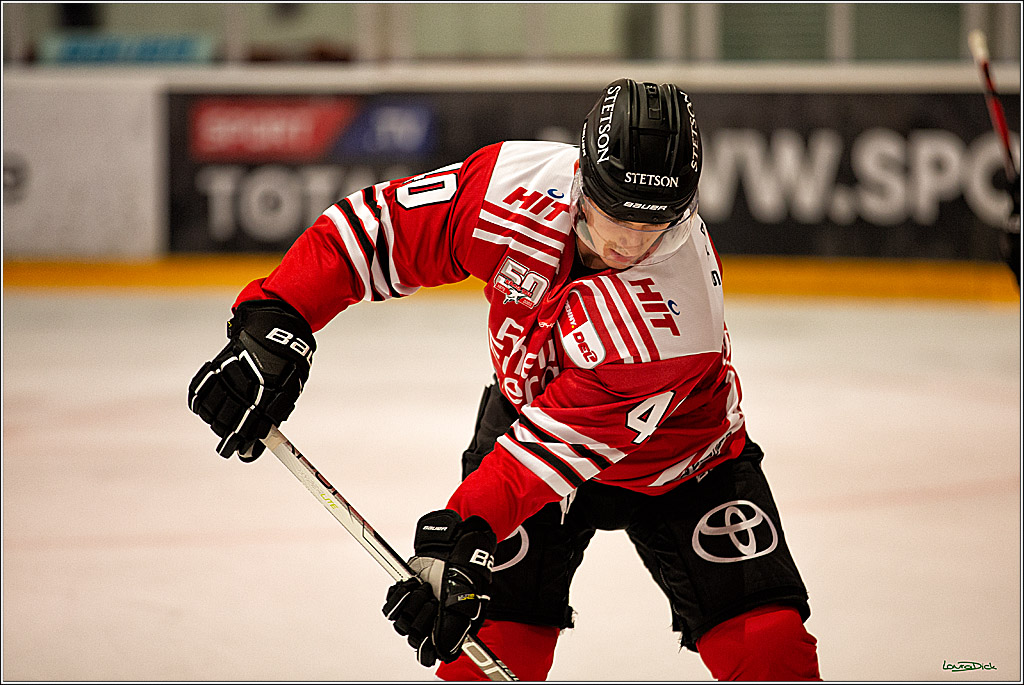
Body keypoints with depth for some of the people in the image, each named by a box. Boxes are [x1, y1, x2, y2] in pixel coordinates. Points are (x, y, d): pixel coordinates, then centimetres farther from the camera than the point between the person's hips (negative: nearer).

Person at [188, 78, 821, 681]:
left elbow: (561, 440, -37)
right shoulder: (514, 183, -29)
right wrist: (274, 324, -28)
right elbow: (377, 225, -19)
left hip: (670, 453, -2)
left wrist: (464, 532, -43)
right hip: (525, 401, 2)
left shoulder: (680, 312, -37)